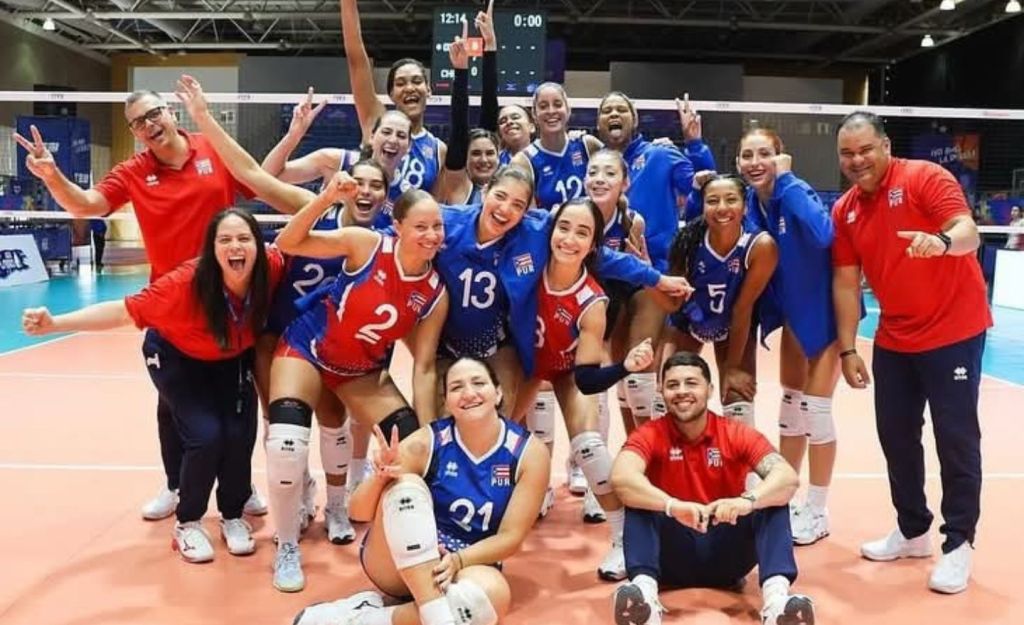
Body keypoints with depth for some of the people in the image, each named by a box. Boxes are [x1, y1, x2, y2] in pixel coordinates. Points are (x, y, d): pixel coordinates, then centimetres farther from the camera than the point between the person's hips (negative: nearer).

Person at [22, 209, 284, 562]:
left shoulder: (271, 269, -28)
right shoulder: (187, 282, -37)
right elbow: (124, 311, -32)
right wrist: (55, 323, -40)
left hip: (233, 359, 3)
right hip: (177, 358, -3)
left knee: (240, 435, -14)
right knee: (206, 436, -19)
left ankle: (233, 517, 14)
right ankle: (187, 523, 8)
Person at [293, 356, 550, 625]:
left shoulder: (530, 453, -10)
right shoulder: (426, 443, -13)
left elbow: (510, 537, -9)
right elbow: (359, 512, -12)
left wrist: (457, 560, -26)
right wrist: (380, 477, -33)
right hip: (395, 563, 0)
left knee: (494, 594, -37)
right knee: (406, 486, -30)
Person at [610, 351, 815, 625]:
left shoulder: (737, 433, -5)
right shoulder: (651, 434, -8)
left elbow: (788, 477, -20)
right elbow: (621, 477, -29)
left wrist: (747, 500, -42)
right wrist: (673, 506, -47)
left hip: (725, 554, 1)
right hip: (672, 555, -1)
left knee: (773, 502, -22)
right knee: (637, 500, -26)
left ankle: (776, 597, -42)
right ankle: (645, 592, -47)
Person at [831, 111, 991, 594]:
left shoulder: (925, 178, -12)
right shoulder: (844, 211, 3)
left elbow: (969, 234, -23)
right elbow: (846, 284, 4)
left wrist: (942, 240, -46)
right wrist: (848, 349, 0)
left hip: (954, 332, -6)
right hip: (893, 341, 6)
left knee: (956, 438, -1)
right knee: (895, 435, 11)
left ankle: (959, 545, 11)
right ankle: (912, 531, 28)